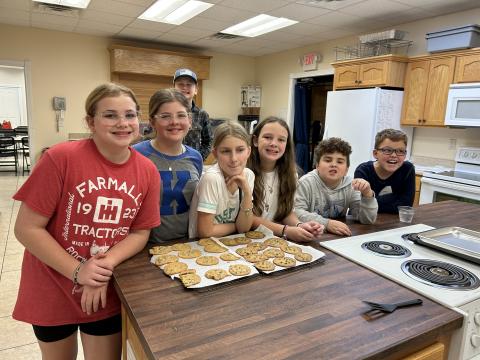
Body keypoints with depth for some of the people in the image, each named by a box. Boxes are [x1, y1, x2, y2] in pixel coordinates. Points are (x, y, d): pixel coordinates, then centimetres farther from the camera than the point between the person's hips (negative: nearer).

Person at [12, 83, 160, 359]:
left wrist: (107, 265, -19)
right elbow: (26, 228, -17)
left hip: (108, 292, 2)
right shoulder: (61, 158, -21)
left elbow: (140, 232, -4)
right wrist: (77, 272, -21)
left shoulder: (148, 171, -10)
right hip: (53, 291, -1)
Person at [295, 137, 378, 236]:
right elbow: (296, 213, -22)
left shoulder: (351, 185, 0)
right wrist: (326, 223, -31)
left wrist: (367, 194, -16)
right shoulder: (306, 182, -10)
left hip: (339, 237, 3)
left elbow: (367, 220, -1)